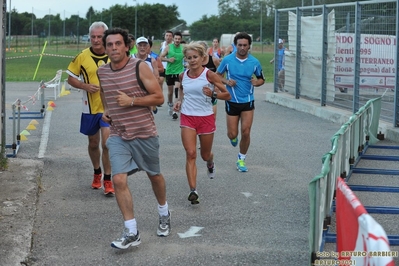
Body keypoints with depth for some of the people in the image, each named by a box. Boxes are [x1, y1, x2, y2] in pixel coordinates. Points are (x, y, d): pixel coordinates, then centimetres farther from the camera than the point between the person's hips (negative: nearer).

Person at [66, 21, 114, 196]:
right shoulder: (82, 56, -4)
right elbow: (71, 78, 2)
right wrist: (85, 86, -15)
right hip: (90, 108, 2)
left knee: (107, 143, -13)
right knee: (93, 143, 15)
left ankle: (107, 180, 0)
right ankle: (97, 174, 39)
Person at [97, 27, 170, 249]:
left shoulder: (140, 67, -11)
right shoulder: (102, 72, 3)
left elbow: (159, 97, -11)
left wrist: (132, 101, -21)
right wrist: (105, 111, 6)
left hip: (144, 133, -3)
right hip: (118, 135, 3)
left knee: (154, 175, 16)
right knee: (119, 180, -13)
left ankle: (164, 213, 45)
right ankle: (131, 233, -5)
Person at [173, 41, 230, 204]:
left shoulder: (209, 75, -10)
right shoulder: (183, 76, 1)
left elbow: (227, 95, -7)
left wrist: (213, 94, -25)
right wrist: (179, 101, 5)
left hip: (206, 118, -2)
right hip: (187, 118, 2)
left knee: (205, 155, 14)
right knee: (190, 154, -13)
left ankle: (210, 163, 53)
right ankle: (193, 191, -14)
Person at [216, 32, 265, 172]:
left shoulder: (254, 62, -4)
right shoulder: (227, 60, -7)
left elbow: (261, 79, 9)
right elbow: (217, 75, 6)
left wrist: (257, 82, -14)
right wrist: (226, 81, -14)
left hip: (248, 102, 0)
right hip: (232, 102, 0)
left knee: (245, 133, -5)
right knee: (232, 134, 1)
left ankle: (241, 159, 15)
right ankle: (233, 138, 41)